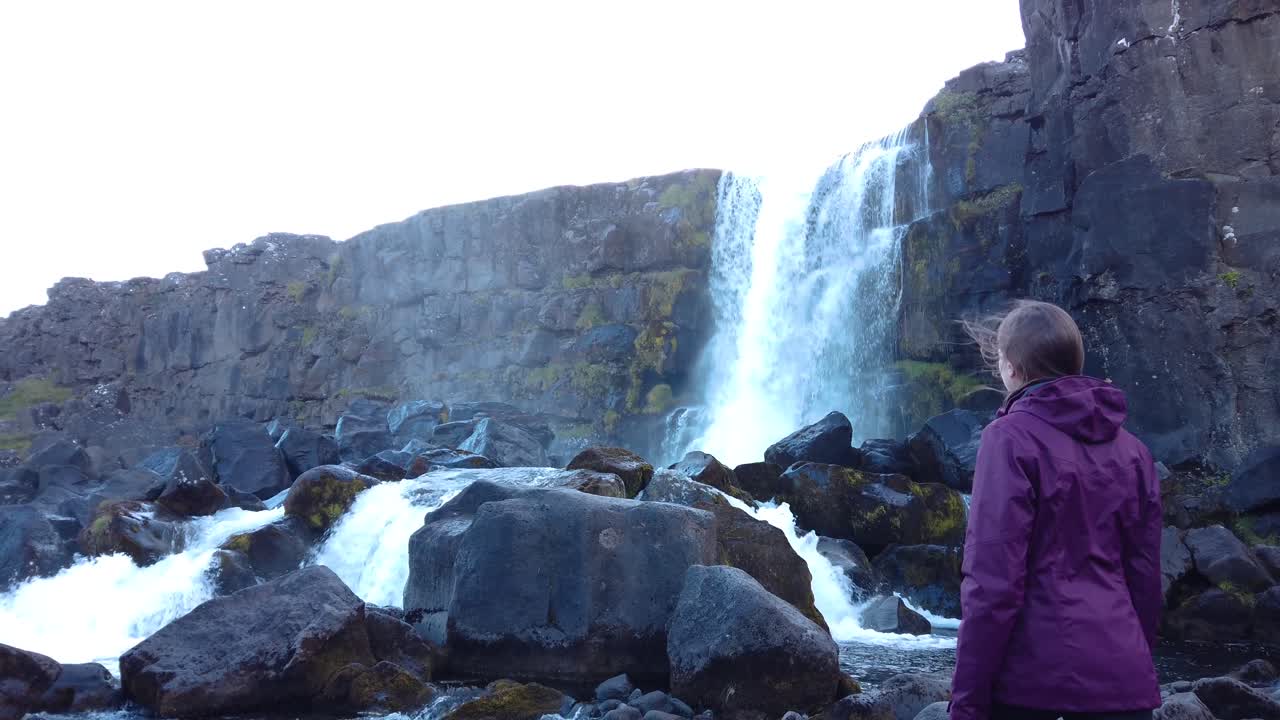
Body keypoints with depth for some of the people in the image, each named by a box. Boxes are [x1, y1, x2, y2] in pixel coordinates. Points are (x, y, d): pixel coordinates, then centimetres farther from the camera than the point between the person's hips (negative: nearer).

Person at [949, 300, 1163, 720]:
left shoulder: (1013, 437, -7)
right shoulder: (1131, 449, 11)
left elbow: (994, 579, -13)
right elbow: (1146, 576, 14)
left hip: (1035, 671, -5)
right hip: (1121, 674, 6)